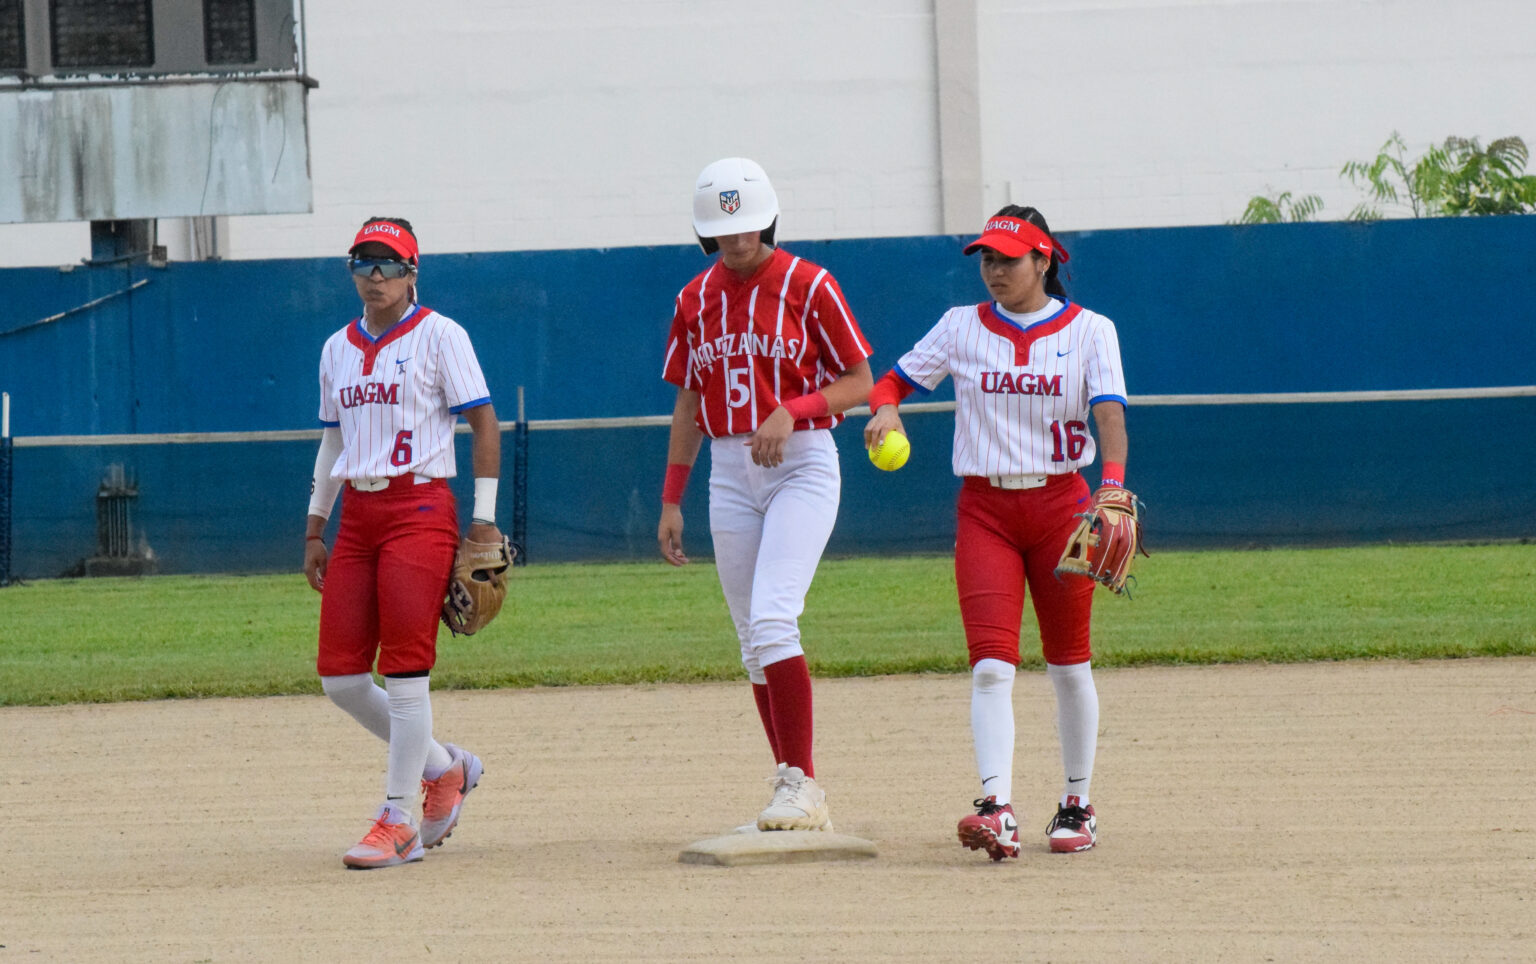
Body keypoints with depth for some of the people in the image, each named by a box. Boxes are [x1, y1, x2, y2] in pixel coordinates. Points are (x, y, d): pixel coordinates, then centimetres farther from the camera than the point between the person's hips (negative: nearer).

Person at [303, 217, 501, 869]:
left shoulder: (439, 336, -3)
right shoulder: (338, 348, 16)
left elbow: (484, 423, -4)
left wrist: (484, 520, -10)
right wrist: (314, 530, 18)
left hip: (419, 506, -7)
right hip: (357, 515, 7)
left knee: (405, 668, -11)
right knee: (338, 674, 1)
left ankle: (399, 823, -6)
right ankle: (443, 767, 21)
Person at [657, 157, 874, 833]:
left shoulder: (809, 287, -5)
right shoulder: (695, 301, 10)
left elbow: (859, 383, -3)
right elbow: (688, 404, 15)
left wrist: (791, 411, -20)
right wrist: (671, 501, 11)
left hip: (802, 465, -6)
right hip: (729, 471, 6)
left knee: (772, 620, -21)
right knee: (754, 643, 5)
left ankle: (800, 782, -18)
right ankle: (796, 799, 11)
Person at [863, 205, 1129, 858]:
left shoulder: (1089, 331, -1)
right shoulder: (962, 327, 5)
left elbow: (1109, 413, -13)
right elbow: (896, 379, 8)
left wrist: (1112, 484, -31)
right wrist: (885, 408, -17)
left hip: (1061, 503, 0)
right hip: (985, 509, 1)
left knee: (1068, 665, 8)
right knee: (991, 664, -14)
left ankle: (1078, 805, 22)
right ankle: (997, 810, -24)